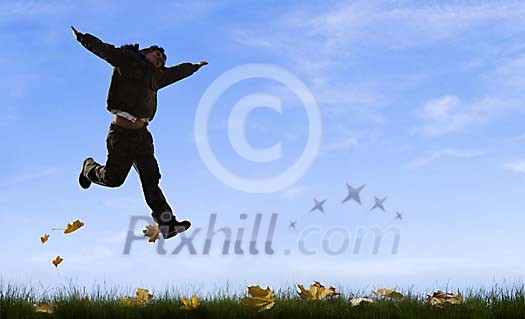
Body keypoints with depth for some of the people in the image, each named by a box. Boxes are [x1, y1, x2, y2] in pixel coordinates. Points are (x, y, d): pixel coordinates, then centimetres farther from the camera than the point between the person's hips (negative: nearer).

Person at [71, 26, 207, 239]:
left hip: (142, 134, 6)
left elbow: (176, 72, 36)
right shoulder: (128, 61, -2)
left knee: (151, 178, -1)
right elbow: (105, 51, -12)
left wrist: (195, 67, 51)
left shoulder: (156, 76, 19)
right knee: (114, 178, 3)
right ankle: (90, 168, 37)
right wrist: (83, 38, -24)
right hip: (121, 133, -6)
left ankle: (166, 223, -6)